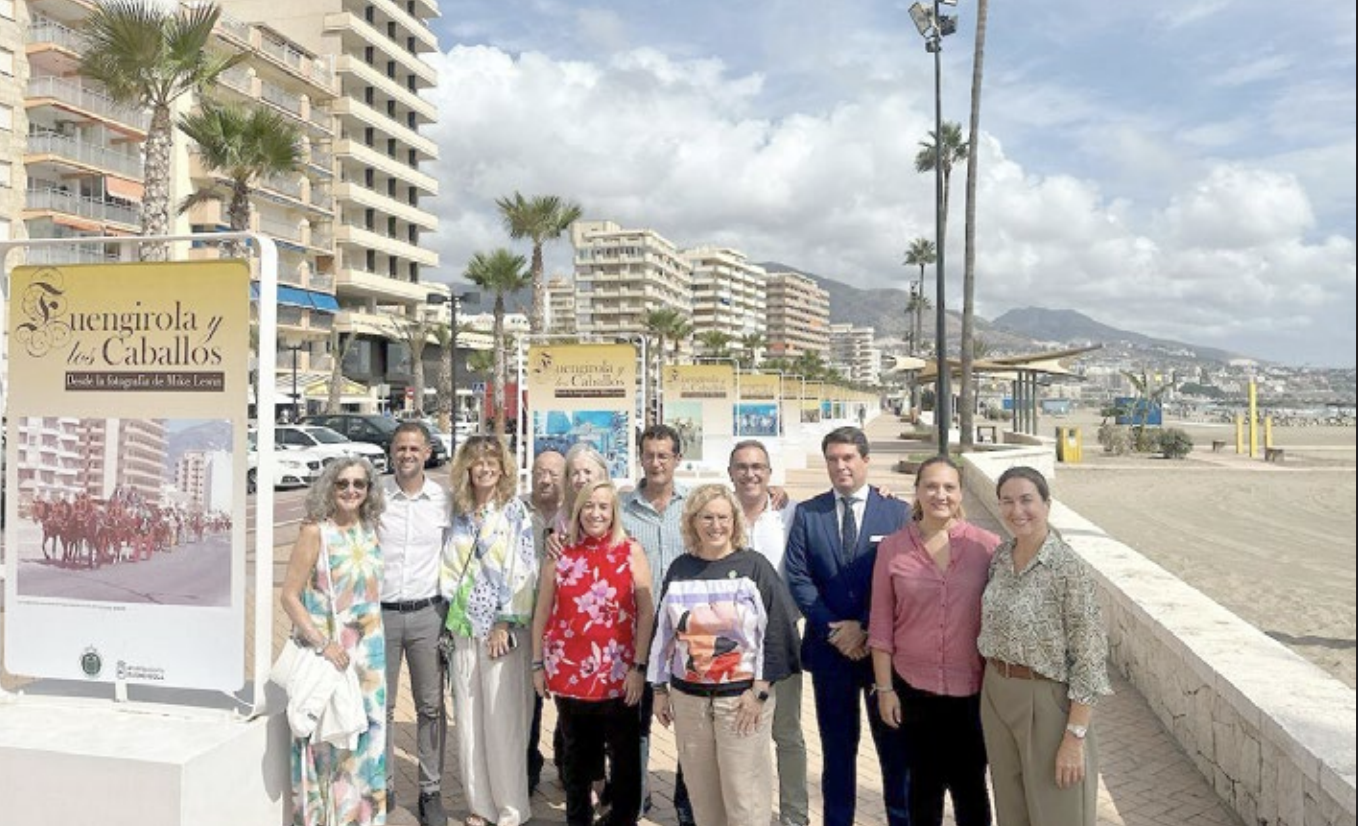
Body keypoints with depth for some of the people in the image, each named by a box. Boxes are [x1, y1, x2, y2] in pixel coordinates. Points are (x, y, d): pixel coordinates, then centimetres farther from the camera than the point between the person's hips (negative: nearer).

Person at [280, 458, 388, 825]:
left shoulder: (369, 530, 6)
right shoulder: (315, 532, -9)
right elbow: (289, 596, -12)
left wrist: (373, 649, 11)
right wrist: (322, 644, -17)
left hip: (367, 654, 5)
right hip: (324, 651, -5)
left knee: (365, 737, 11)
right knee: (326, 737, 3)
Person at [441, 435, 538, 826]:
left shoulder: (515, 512, -3)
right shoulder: (458, 513, 10)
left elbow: (523, 571, -8)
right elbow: (449, 568, 13)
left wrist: (506, 625, -12)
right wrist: (447, 619, 7)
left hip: (503, 629, -4)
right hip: (463, 627, 4)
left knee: (503, 718, -1)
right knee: (468, 717, 9)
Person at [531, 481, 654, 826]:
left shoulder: (631, 552, -2)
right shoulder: (559, 553, 4)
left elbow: (647, 612, -5)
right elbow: (542, 612, 7)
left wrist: (639, 667, -10)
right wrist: (538, 664, 6)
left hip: (618, 674, -2)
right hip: (569, 672, 2)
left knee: (626, 754, 6)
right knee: (576, 755, 16)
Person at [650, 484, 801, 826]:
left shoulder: (754, 567, -5)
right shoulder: (679, 570, 6)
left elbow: (776, 631, -8)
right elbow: (664, 632, 11)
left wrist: (759, 691, -12)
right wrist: (660, 688, 10)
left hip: (742, 697, -4)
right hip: (688, 697, 4)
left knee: (744, 792, 0)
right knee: (701, 790, 12)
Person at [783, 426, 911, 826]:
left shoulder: (897, 511, -1)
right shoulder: (807, 513, 3)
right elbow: (798, 579, -2)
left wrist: (867, 629, -12)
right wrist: (835, 629, -10)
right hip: (829, 647, 1)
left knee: (894, 746, 9)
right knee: (838, 748, 12)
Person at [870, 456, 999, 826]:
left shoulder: (987, 546, -6)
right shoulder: (892, 548, -4)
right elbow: (881, 624, 0)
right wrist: (885, 688, 0)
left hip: (973, 689, -1)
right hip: (913, 687, 1)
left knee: (970, 785, 12)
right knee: (924, 784, 16)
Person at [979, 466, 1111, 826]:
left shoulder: (1069, 568, -19)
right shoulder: (1000, 556, 1)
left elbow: (1090, 660, -18)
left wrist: (1075, 737, -18)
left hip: (1047, 701, -6)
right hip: (996, 695, 6)